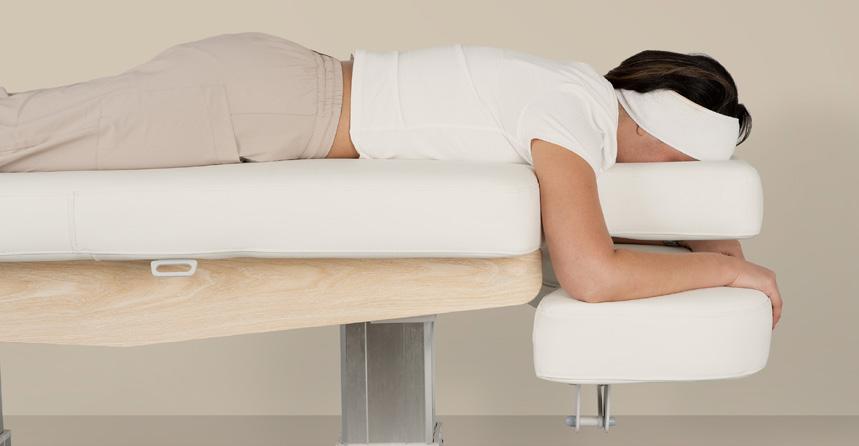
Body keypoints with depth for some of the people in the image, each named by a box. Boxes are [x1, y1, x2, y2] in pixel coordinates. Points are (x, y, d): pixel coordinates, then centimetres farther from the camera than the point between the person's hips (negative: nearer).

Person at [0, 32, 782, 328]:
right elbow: (591, 274, -31)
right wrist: (726, 271, -16)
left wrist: (698, 234, 13)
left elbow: (586, 206, 27)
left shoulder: (593, 91, 8)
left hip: (262, 75, 8)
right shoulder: (573, 117, -19)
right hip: (245, 103, -8)